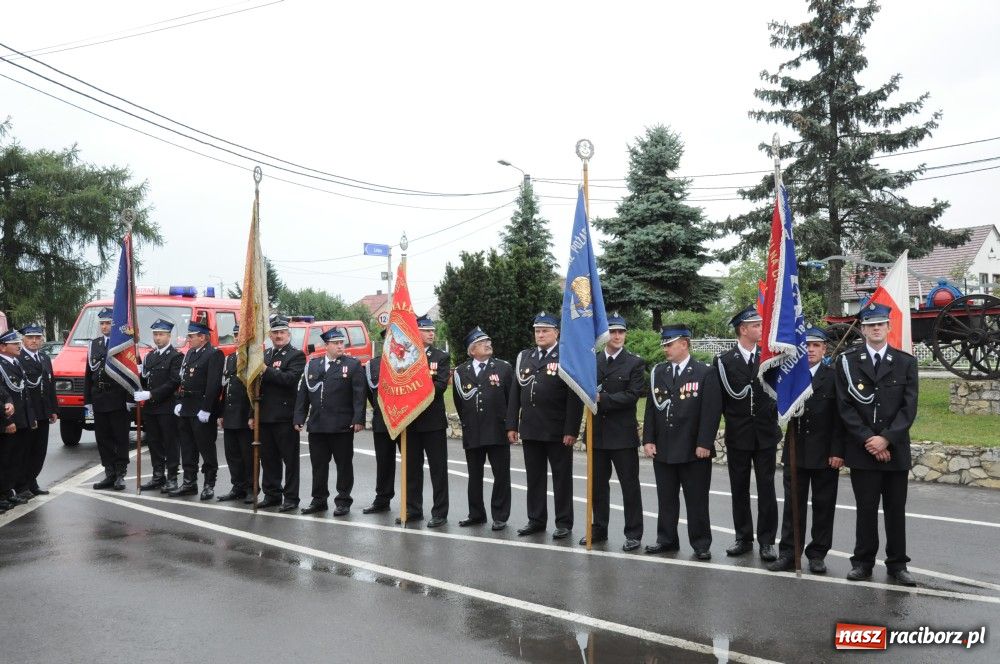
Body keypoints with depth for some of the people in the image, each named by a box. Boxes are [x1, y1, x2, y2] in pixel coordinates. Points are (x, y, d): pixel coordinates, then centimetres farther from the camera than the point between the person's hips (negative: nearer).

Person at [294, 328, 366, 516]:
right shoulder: (313, 365, 12)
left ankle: (343, 501, 15)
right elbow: (303, 393, 11)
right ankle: (319, 500, 23)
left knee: (344, 464, 4)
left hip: (342, 426, -4)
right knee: (318, 464, 11)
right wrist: (299, 418, 5)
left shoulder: (353, 365, 0)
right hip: (316, 425, 4)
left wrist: (358, 419, -16)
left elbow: (359, 395, -7)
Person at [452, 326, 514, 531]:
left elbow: (512, 399, 3)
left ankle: (500, 516, 14)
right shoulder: (460, 371, 6)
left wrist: (509, 425, 2)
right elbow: (459, 401, 11)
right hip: (472, 433, 2)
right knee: (474, 476, 12)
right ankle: (476, 514, 25)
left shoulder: (504, 368, 3)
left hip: (498, 432, -2)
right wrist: (467, 423, 11)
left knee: (501, 475, 3)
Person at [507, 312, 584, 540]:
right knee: (534, 477, 13)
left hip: (557, 431, -5)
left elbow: (575, 397, -10)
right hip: (530, 429, 5)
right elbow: (516, 393, 12)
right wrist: (512, 425, 6)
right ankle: (536, 520, 24)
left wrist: (571, 430, -15)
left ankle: (564, 523, 16)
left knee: (562, 477, 6)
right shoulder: (524, 357, 10)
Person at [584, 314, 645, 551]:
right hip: (597, 432, 4)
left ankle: (633, 533, 13)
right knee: (598, 484, 13)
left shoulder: (635, 363, -3)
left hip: (623, 433, -4)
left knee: (629, 485, 3)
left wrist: (602, 398, -17)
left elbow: (632, 395, -12)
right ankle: (599, 529, 25)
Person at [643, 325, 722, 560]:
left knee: (697, 500, 4)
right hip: (663, 449, 4)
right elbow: (651, 408, 8)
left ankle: (701, 544, 16)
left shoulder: (706, 373, -4)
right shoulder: (657, 372, 9)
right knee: (666, 498, 12)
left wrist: (704, 443, -14)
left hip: (694, 450, -4)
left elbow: (711, 411, -9)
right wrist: (648, 440, 1)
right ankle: (667, 539, 25)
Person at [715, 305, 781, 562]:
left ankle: (766, 541, 12)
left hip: (766, 434, 0)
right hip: (738, 436, 0)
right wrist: (733, 419, 0)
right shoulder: (724, 361, -3)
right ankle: (744, 538, 21)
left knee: (766, 489, 2)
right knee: (739, 489, 9)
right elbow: (721, 400, 1)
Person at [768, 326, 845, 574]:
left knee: (823, 506, 7)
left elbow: (839, 417, -6)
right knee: (792, 505, 7)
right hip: (795, 452, 2)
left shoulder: (834, 377, -2)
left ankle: (817, 554, 19)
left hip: (825, 454, -2)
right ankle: (788, 553, 13)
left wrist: (837, 451, -11)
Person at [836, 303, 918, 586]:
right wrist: (868, 441, -11)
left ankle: (897, 563, 20)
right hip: (861, 450, -1)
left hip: (896, 450, 1)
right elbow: (845, 406, -4)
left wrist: (886, 439, -13)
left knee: (896, 509, 9)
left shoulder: (906, 362, 5)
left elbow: (909, 407, -2)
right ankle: (863, 561, 16)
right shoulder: (846, 362, 2)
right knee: (866, 509, 4)